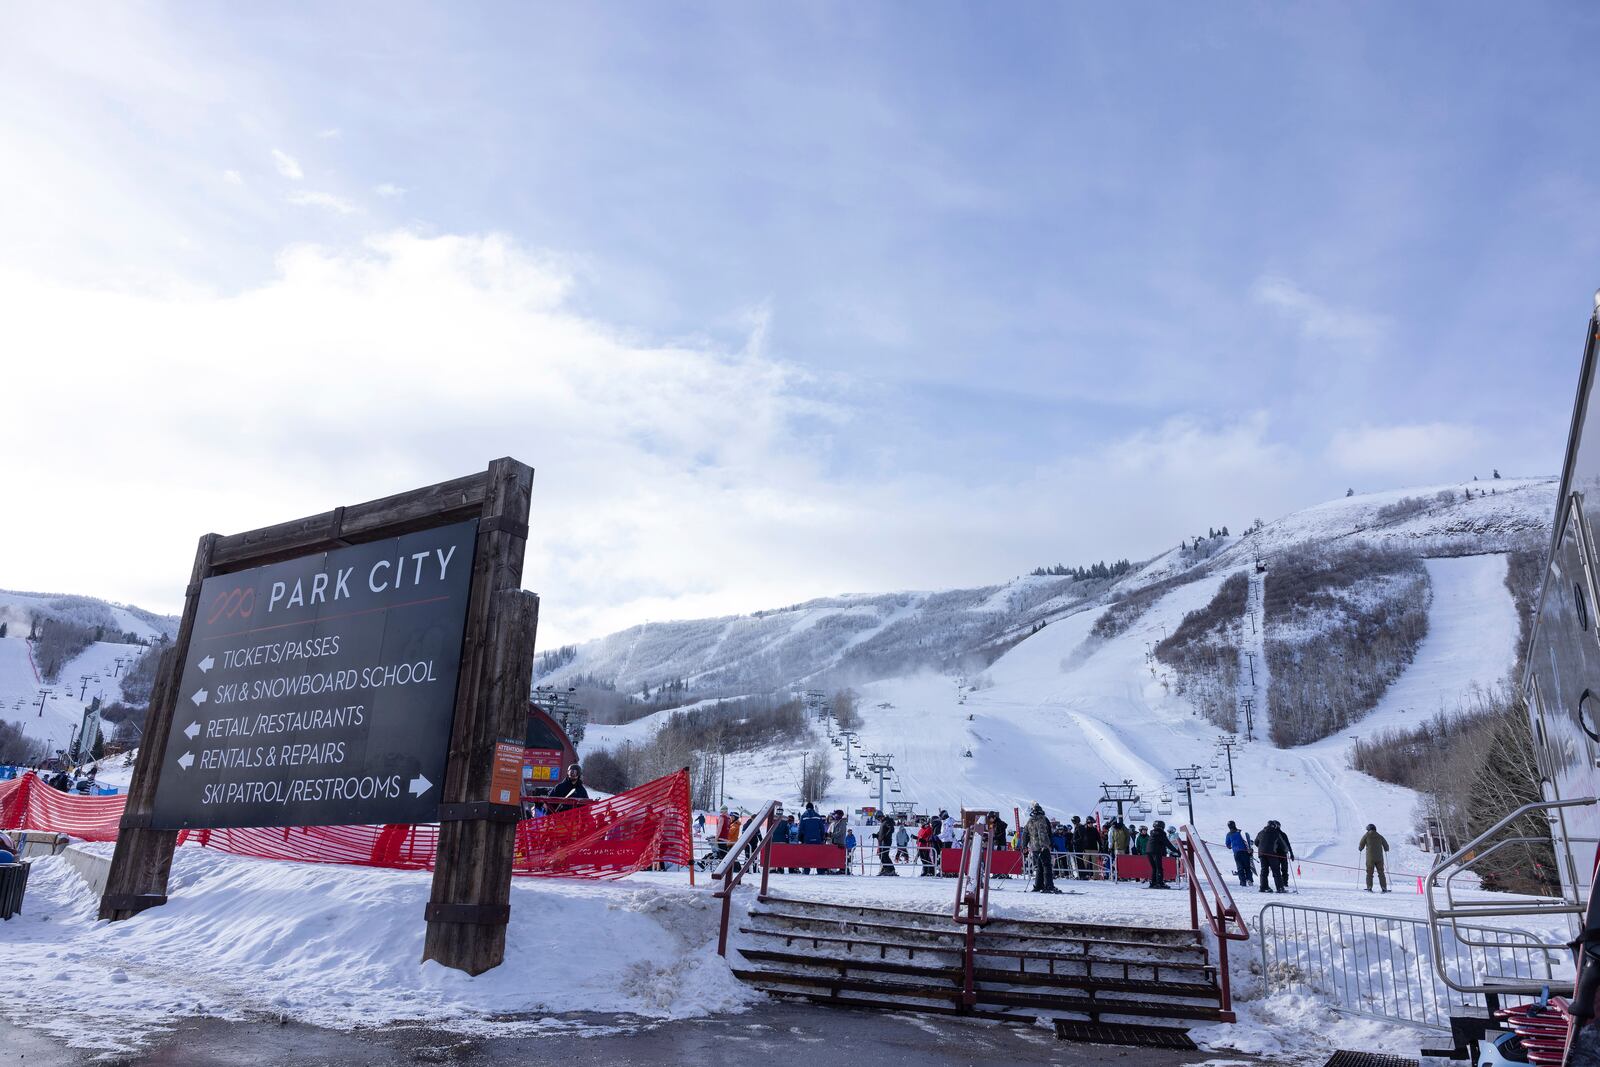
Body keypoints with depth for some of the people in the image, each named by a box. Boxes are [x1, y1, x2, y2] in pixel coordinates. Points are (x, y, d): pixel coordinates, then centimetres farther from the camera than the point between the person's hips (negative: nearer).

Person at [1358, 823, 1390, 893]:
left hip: (1370, 858, -2)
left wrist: (1360, 849, 24)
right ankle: (1384, 888, 5)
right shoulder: (1379, 836, 8)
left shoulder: (1366, 835, 1)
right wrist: (1386, 849, 39)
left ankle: (1369, 887, -4)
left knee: (1369, 873, 4)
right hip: (1379, 858, 2)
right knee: (1381, 873, 10)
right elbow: (1386, 847, 15)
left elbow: (1361, 846, 2)